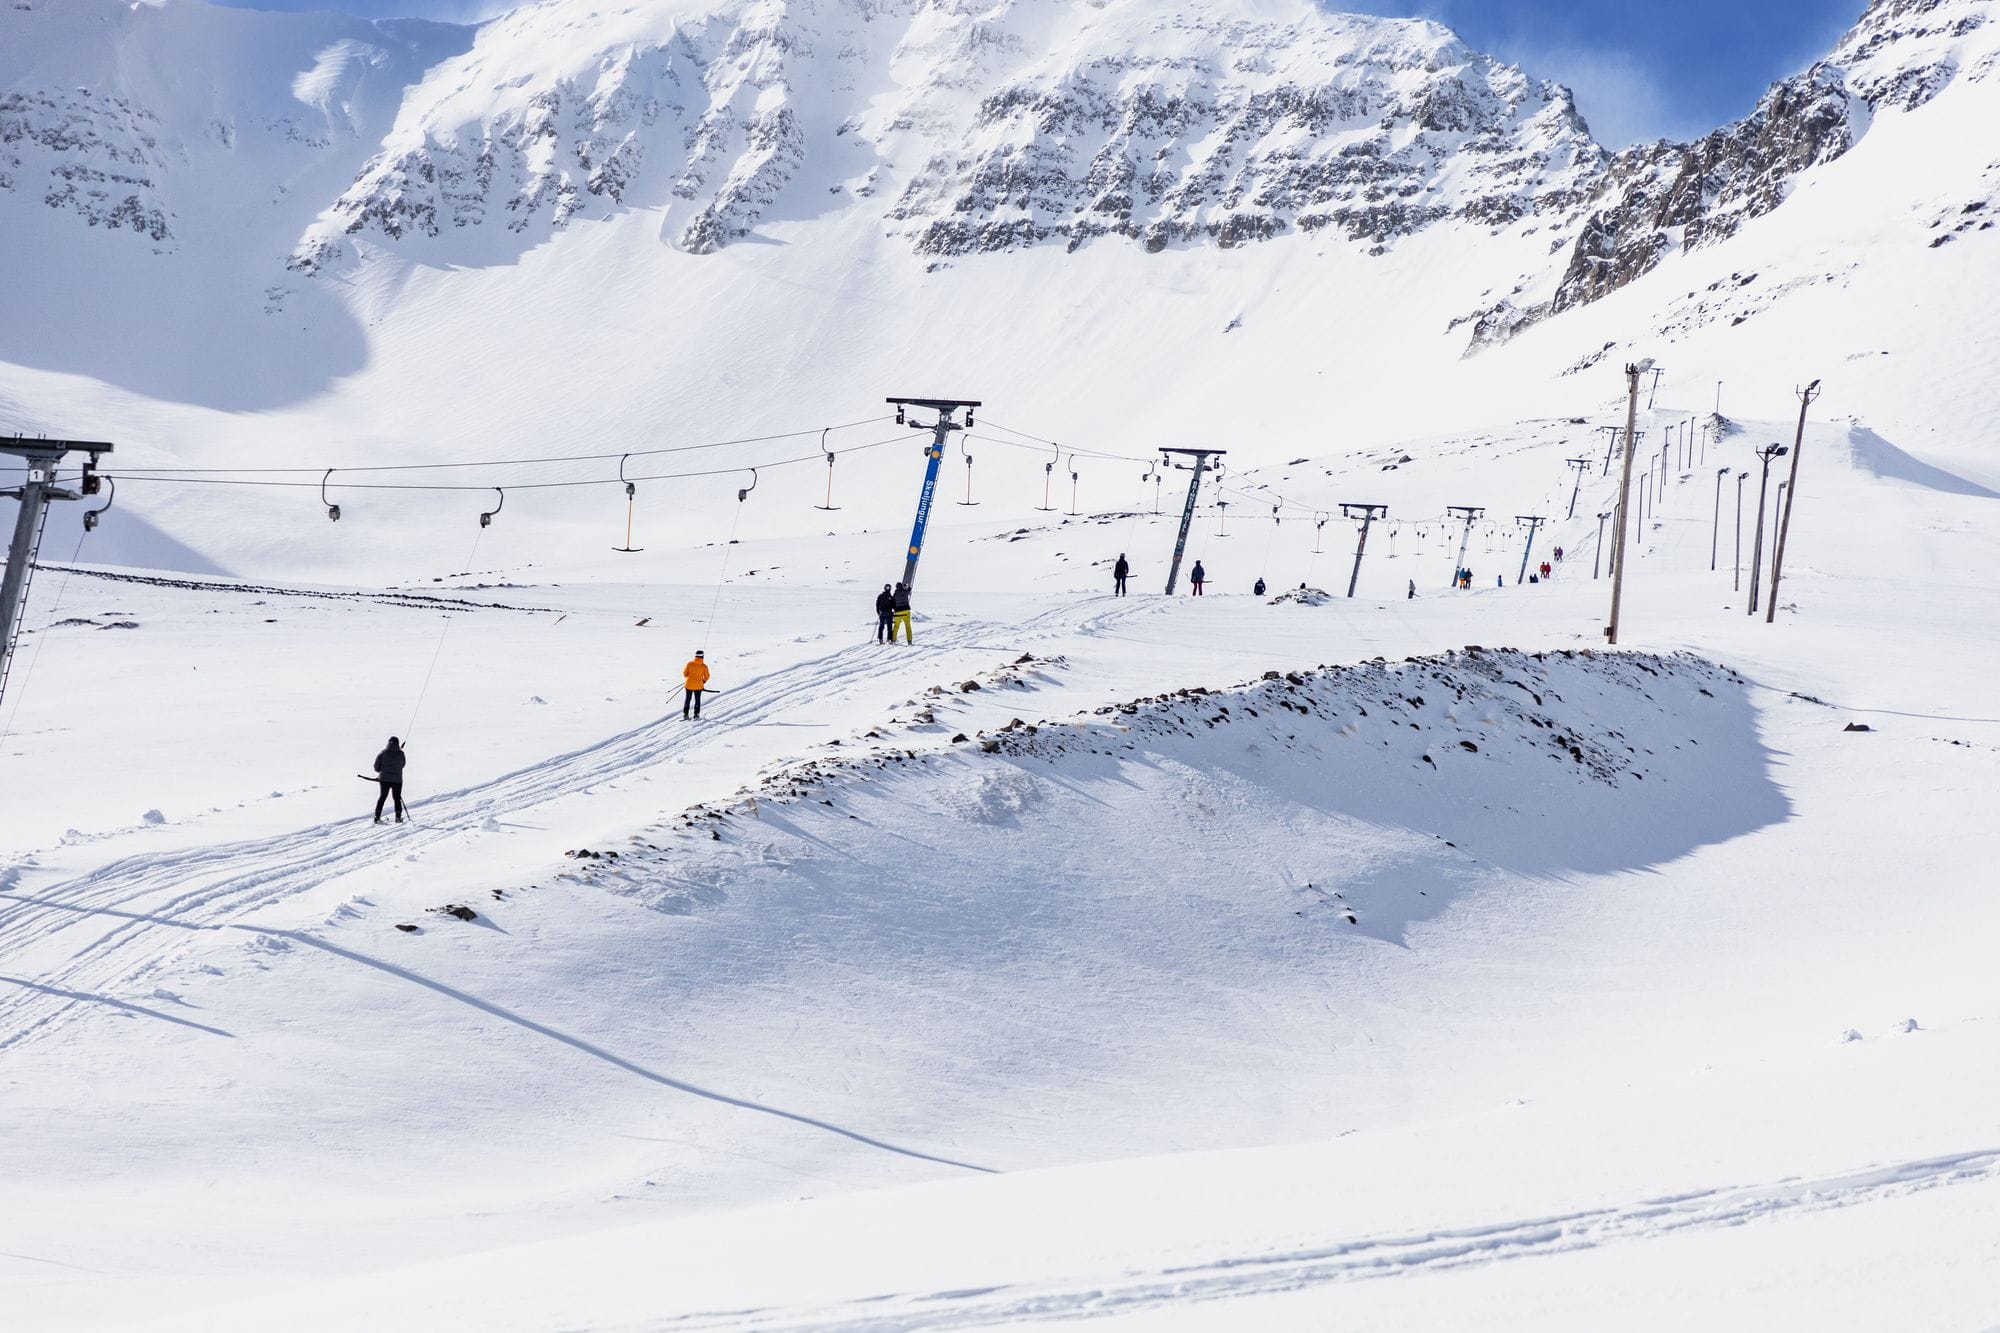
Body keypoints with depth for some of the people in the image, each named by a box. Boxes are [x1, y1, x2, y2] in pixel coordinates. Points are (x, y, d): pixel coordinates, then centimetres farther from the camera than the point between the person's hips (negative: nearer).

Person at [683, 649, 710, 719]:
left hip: (689, 684, 1)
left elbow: (685, 673, -1)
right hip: (698, 685, -1)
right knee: (697, 700, 15)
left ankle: (685, 714, 10)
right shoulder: (704, 666, -11)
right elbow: (707, 676, -2)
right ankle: (696, 714, 15)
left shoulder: (690, 664, -9)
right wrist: (704, 681, 19)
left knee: (687, 699, 13)